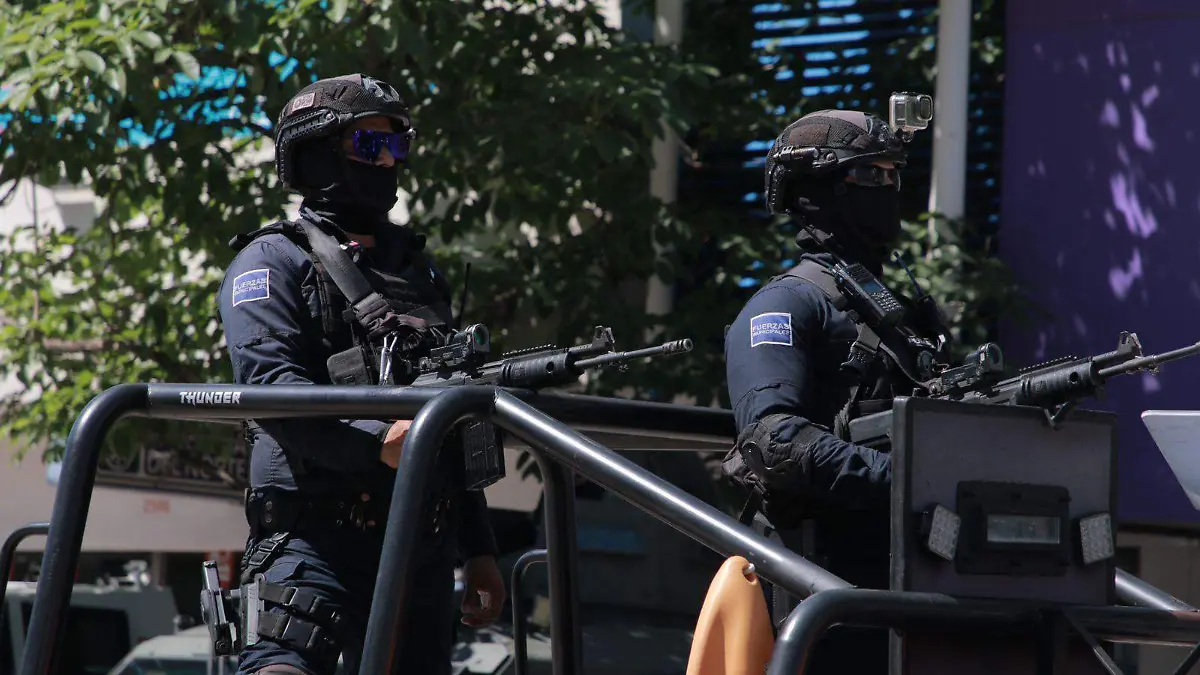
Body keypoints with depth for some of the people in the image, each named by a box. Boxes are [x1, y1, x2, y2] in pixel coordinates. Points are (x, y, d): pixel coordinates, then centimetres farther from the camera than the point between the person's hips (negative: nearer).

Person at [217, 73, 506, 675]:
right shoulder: (275, 261, 3)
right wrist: (377, 440, -29)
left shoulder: (419, 271, 25)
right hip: (316, 540, -6)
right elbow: (271, 381, -14)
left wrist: (478, 550, 20)